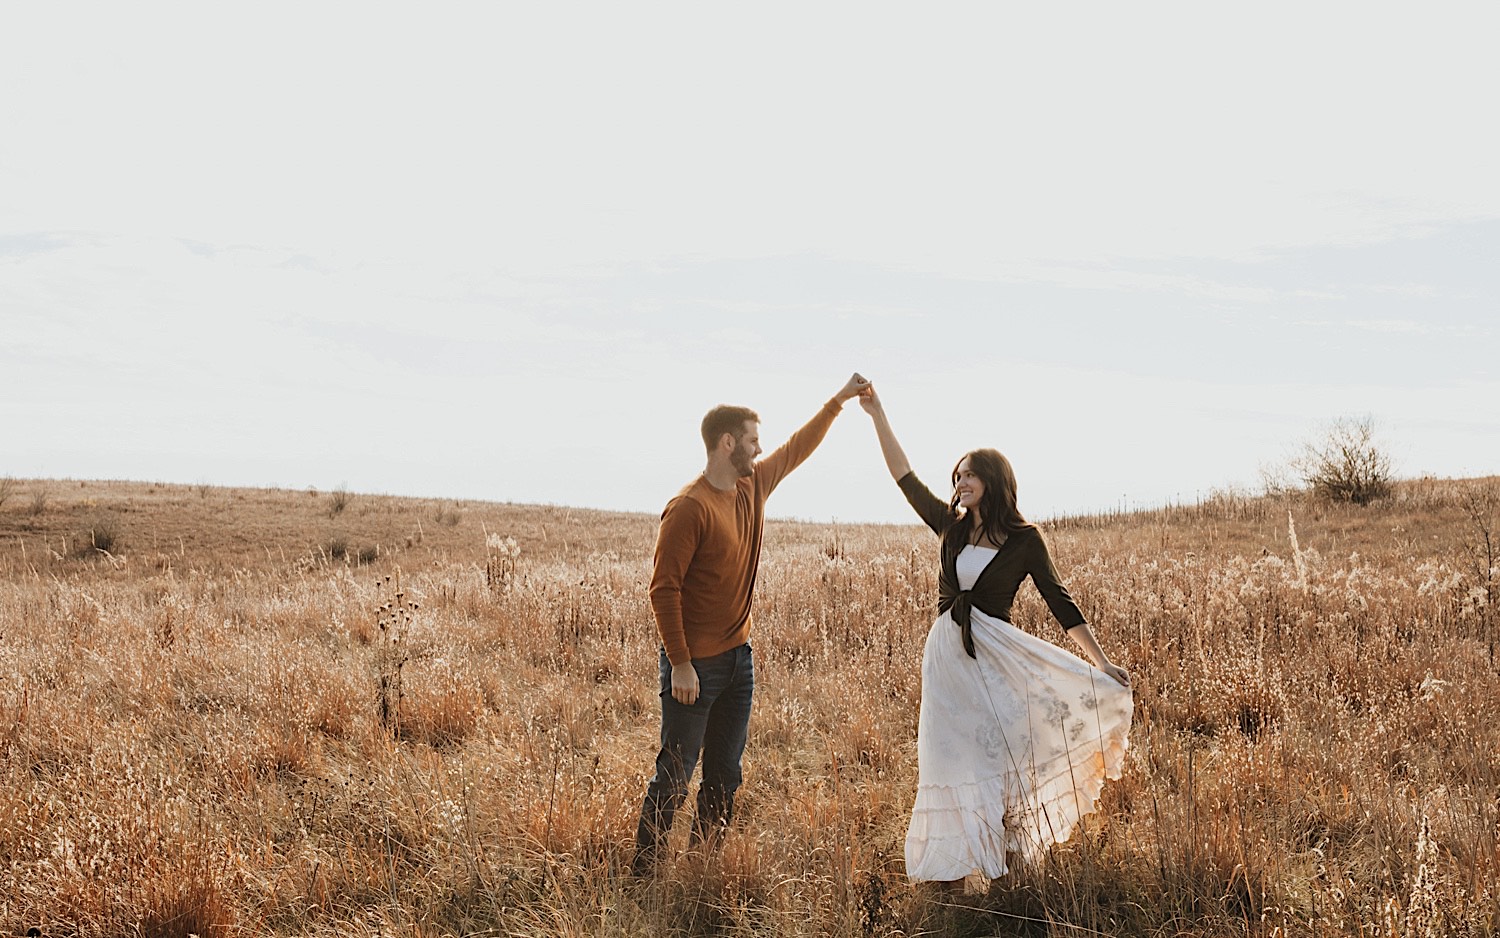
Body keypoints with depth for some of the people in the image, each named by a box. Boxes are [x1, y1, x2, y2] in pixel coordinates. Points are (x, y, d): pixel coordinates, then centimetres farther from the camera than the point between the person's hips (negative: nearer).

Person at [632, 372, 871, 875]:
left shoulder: (754, 486, 5)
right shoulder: (689, 508, -18)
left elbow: (797, 449, 23)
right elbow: (664, 589, -18)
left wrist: (839, 400, 22)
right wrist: (681, 664, -20)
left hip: (738, 657, 8)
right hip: (695, 664, -8)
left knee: (724, 776, 13)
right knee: (674, 777, -2)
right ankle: (642, 874, 7)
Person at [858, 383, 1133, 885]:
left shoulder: (1024, 539, -3)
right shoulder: (951, 526, 7)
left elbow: (1059, 601, -3)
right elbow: (904, 476, 9)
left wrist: (1101, 662, -9)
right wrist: (877, 414, 7)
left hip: (997, 656, -3)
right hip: (947, 656, 3)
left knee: (1002, 756, -3)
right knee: (952, 761, 3)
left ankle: (1008, 863, 7)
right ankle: (954, 868, 9)